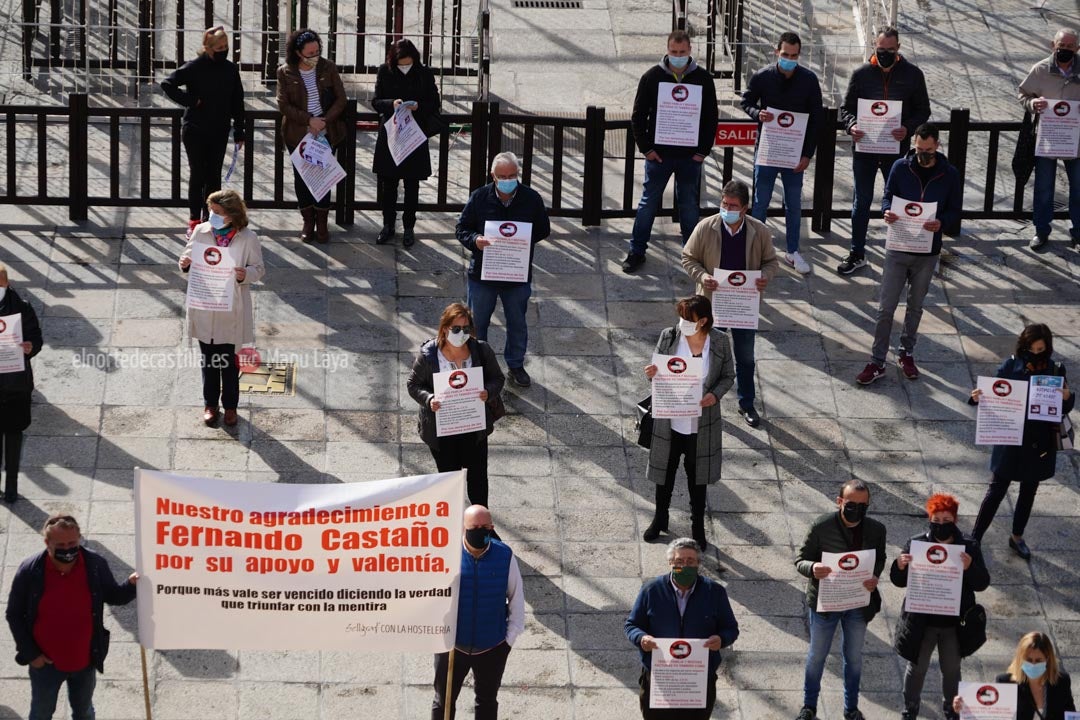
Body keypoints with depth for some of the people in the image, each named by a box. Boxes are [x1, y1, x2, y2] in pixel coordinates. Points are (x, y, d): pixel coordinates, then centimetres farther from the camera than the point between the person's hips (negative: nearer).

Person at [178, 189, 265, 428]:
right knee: (208, 359, 15)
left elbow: (259, 269, -4)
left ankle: (230, 405, 28)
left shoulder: (248, 238, -12)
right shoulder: (201, 232, -5)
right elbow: (189, 256, 7)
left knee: (228, 362, 10)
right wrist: (185, 263, -17)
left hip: (231, 310, -2)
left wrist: (246, 274, -25)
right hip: (203, 308, 2)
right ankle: (210, 404, 31)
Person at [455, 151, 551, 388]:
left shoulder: (531, 199, -7)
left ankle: (516, 365, 35)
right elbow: (462, 228, -2)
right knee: (477, 322, 13)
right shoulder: (479, 197, -8)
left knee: (517, 323, 16)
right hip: (482, 273, -1)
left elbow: (543, 229, 4)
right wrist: (475, 240, -25)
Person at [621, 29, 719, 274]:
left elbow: (711, 117, 6)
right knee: (648, 203, 5)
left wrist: (704, 150, -1)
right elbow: (638, 116, 2)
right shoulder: (652, 77, -3)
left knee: (690, 205, 10)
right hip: (659, 153, -1)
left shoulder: (703, 79, 0)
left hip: (691, 156, 1)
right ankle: (637, 251, 13)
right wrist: (645, 148, -4)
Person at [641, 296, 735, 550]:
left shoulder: (719, 342, -12)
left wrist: (716, 395, -20)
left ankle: (698, 528, 31)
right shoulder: (668, 337, -12)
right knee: (665, 472, 17)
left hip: (701, 422, -1)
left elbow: (728, 376, 0)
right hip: (669, 421, 1)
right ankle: (660, 519, 39)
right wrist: (651, 374, -26)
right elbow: (657, 371, -1)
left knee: (697, 476, 15)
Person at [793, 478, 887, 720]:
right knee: (817, 656, 15)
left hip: (859, 603, 2)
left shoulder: (876, 530, -11)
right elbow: (800, 559, -12)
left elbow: (880, 559, 6)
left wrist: (875, 577, -17)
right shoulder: (821, 527, -19)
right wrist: (812, 569, -36)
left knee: (854, 657, 19)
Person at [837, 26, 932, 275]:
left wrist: (908, 128, -17)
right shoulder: (862, 73, -1)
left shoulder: (912, 74, -2)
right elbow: (846, 107, 5)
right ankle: (857, 254, 21)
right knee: (862, 201, 10)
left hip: (897, 149, -1)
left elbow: (923, 111, 2)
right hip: (864, 148, 1)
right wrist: (851, 125, -17)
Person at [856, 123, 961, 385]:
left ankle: (907, 353, 33)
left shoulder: (949, 174, -5)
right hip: (898, 248, -1)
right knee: (886, 307, -2)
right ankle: (877, 361, 5)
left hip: (927, 253, 1)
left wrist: (941, 223, -21)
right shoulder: (901, 167, -4)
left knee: (915, 306, 16)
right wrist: (887, 212, -18)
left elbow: (955, 210, 1)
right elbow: (888, 196, 6)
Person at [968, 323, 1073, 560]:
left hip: (1039, 444, 2)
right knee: (997, 490, 2)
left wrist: (1067, 398, -22)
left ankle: (1017, 537, 37)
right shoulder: (1010, 366, -11)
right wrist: (978, 397, -28)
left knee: (1029, 491, 17)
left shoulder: (1055, 370, -6)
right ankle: (975, 538, 13)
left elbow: (1063, 409, 1)